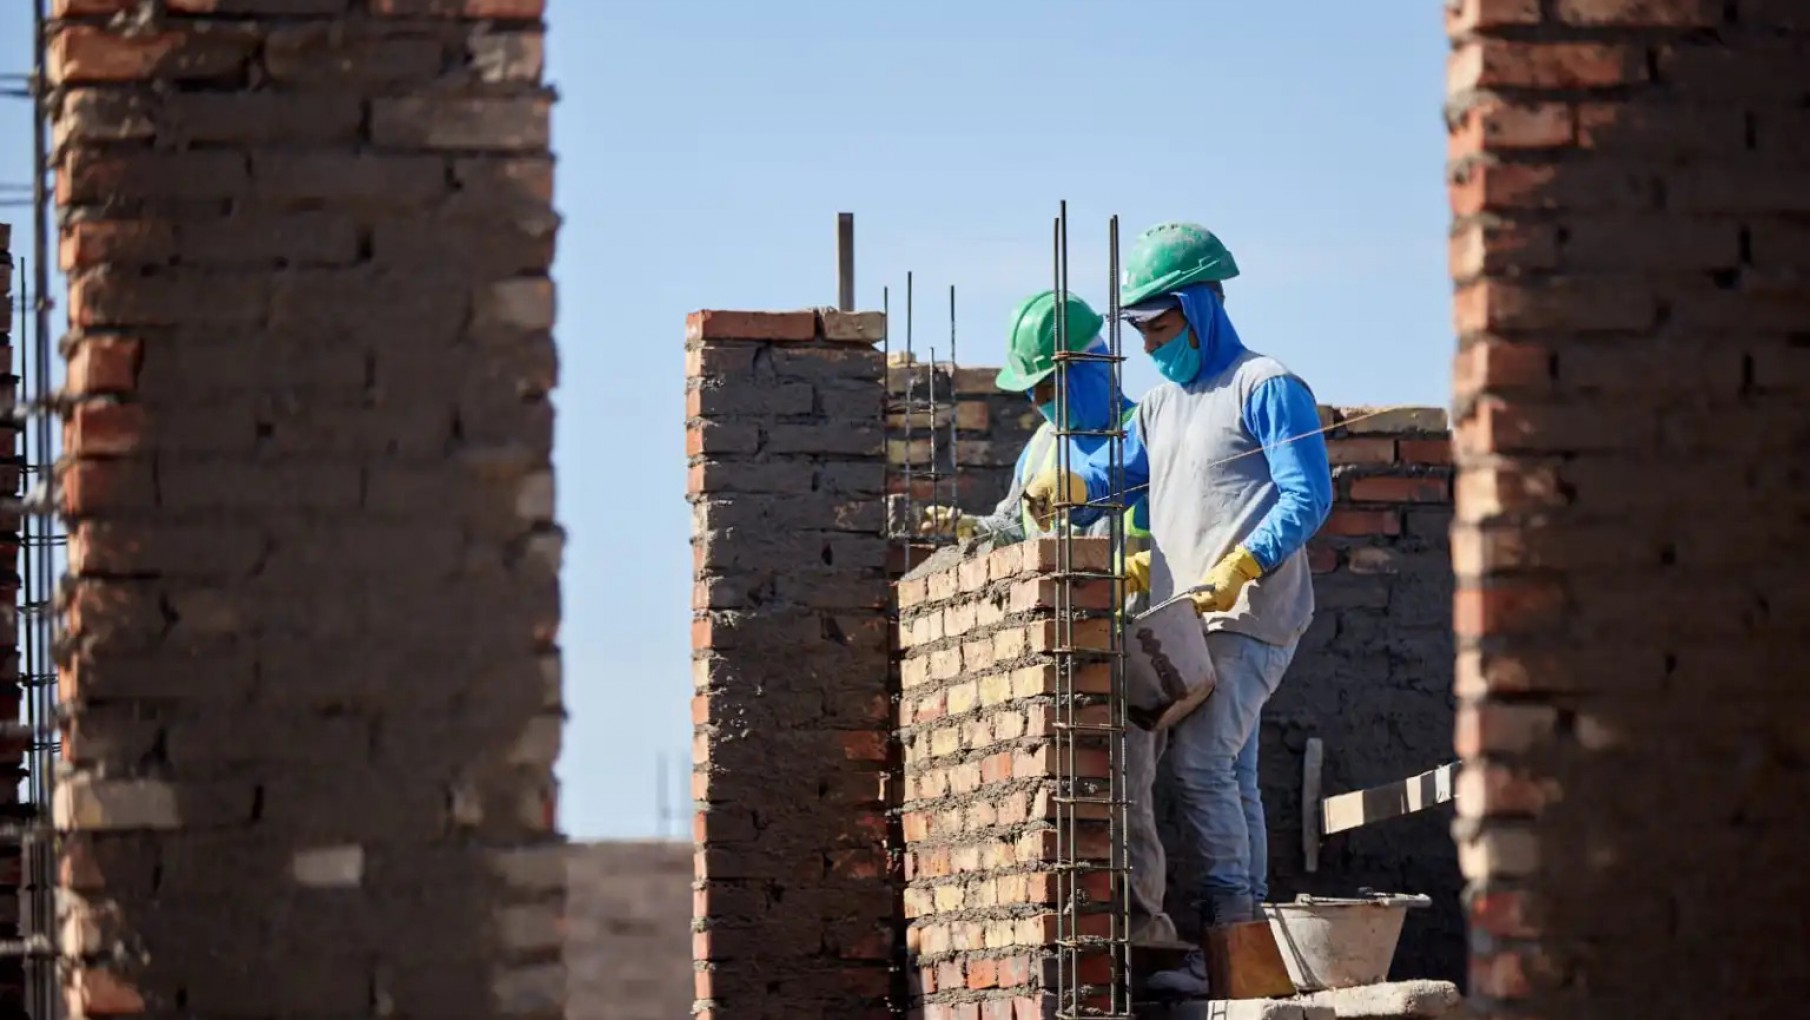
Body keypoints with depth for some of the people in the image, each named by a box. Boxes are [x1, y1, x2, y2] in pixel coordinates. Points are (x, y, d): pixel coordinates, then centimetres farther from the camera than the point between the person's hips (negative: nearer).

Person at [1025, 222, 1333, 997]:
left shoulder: (1265, 388, -6)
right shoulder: (1162, 403, 20)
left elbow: (1308, 496, -14)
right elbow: (1111, 474, 27)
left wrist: (1237, 568, -24)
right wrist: (1062, 487, 3)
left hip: (1248, 615, -9)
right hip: (1188, 619, 9)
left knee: (1199, 763, -17)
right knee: (1230, 775, 8)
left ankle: (1224, 941, -18)